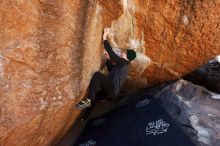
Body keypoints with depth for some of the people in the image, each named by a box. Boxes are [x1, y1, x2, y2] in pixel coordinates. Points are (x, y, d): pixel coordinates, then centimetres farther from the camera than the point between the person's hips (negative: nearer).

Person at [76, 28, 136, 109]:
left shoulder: (124, 62, -8)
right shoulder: (122, 64, 19)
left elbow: (112, 53, -16)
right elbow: (111, 70, 31)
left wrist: (104, 38, -13)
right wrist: (109, 59, 18)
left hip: (112, 88, -10)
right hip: (111, 89, 10)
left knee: (97, 75, -25)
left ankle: (88, 100, -29)